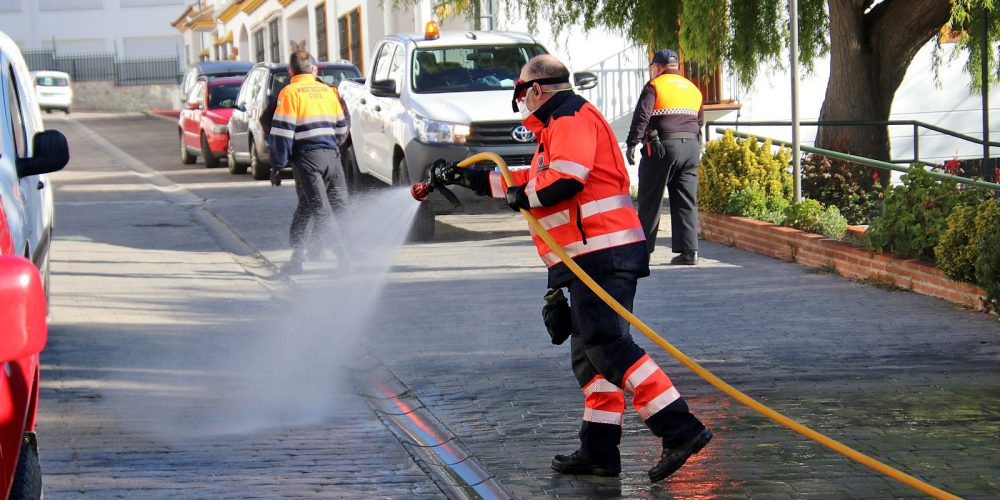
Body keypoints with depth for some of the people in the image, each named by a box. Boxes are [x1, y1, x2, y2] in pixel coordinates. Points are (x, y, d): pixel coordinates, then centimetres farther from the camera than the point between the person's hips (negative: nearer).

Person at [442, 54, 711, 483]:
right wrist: (478, 180, 40)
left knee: (608, 346, -17)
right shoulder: (560, 125, 27)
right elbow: (537, 178, 38)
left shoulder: (570, 117, -7)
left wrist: (524, 195, -6)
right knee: (589, 353, 11)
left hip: (601, 254, -11)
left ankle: (680, 429, -21)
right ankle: (599, 451, 12)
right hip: (594, 258, 11)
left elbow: (564, 179, -22)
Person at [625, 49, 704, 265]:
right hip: (691, 147, 5)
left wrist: (631, 144, -13)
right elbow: (700, 121, 19)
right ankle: (688, 250, -1)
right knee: (686, 201, 5)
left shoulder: (654, 86, -2)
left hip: (662, 148, -5)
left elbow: (641, 116, -13)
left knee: (650, 200, 2)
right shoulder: (693, 89, 18)